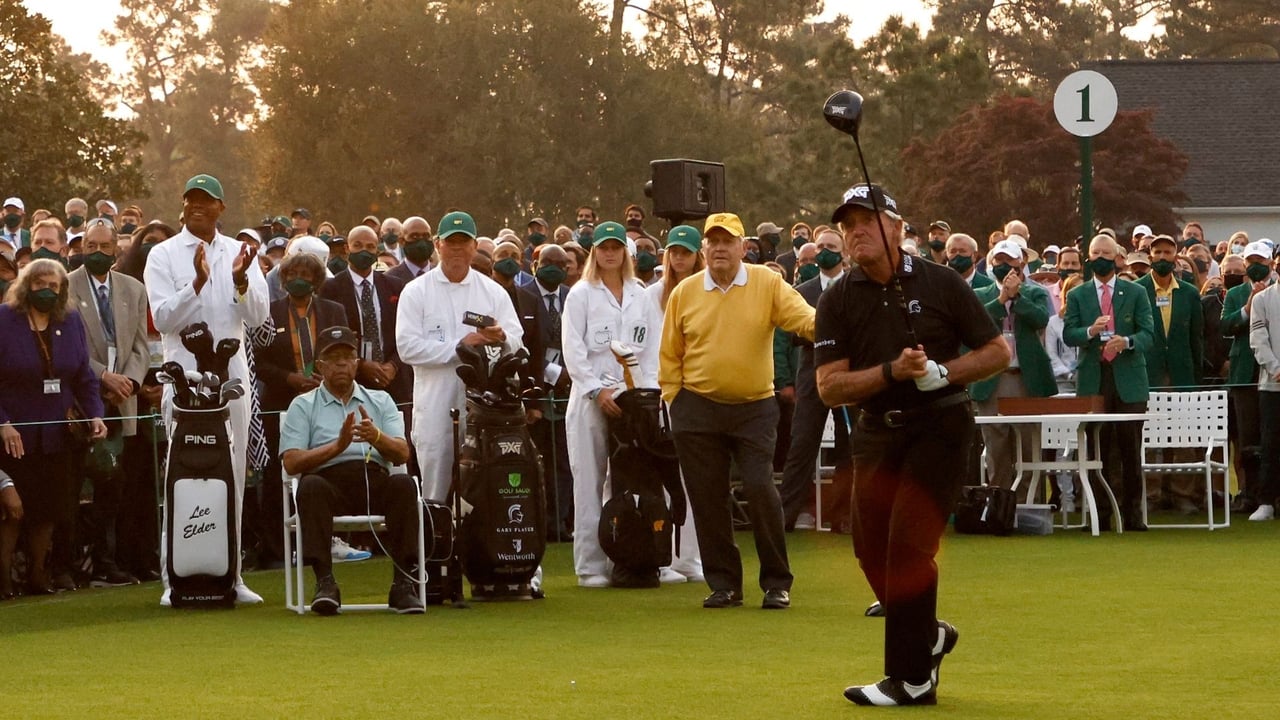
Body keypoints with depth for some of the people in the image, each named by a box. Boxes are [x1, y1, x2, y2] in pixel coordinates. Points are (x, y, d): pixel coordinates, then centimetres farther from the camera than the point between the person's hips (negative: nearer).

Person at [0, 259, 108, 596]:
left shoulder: (71, 322, 7)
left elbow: (85, 376, 10)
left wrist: (94, 414, -5)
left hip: (56, 435, 4)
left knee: (48, 509, 6)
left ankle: (37, 577, 17)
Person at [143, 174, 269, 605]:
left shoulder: (238, 252, 9)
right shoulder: (164, 255, 1)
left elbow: (258, 317, 1)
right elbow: (163, 319, -10)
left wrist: (241, 282, -17)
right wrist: (198, 282, -22)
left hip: (233, 378, 3)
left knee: (233, 477, 7)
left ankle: (230, 574, 13)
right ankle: (176, 578, -1)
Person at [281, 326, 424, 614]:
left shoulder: (380, 401, 22)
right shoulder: (303, 406, 16)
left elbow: (402, 454, 8)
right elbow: (291, 462, 1)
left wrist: (376, 437, -14)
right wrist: (338, 445, -11)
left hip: (376, 483, 2)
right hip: (329, 484, -2)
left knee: (403, 484, -31)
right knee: (311, 486, -36)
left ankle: (403, 584, -32)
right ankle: (325, 584, -38)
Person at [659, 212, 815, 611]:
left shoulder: (768, 284, -1)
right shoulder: (684, 293, 4)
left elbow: (803, 318, -13)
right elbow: (670, 357, 8)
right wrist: (676, 402, 2)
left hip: (754, 408, -2)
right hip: (698, 410, 2)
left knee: (760, 489, -11)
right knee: (708, 498, 4)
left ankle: (777, 583, 0)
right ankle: (724, 584, 15)